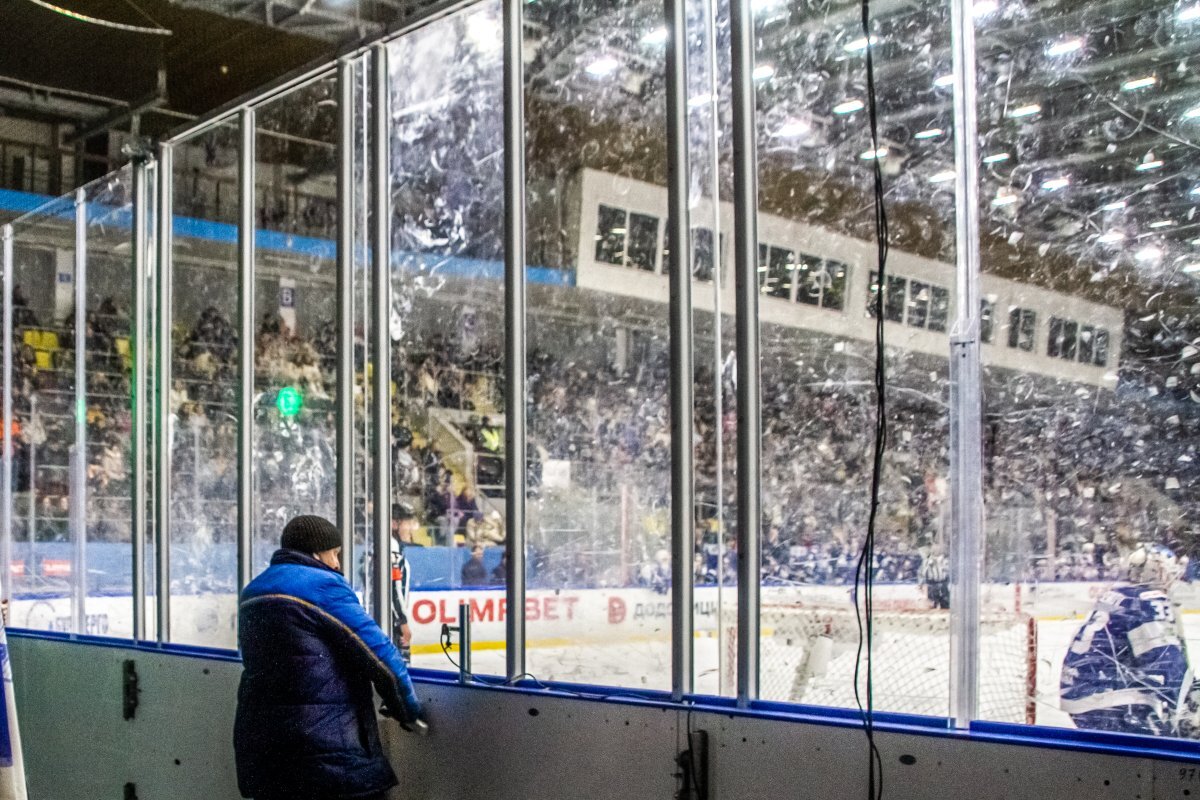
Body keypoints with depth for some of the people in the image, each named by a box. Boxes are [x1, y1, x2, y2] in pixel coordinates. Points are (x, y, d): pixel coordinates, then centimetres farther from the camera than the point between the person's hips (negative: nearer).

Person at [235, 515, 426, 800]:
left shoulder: (252, 592, 15)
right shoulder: (323, 585, -9)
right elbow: (376, 650, -10)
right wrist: (409, 710, 3)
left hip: (259, 739, 8)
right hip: (325, 743, -8)